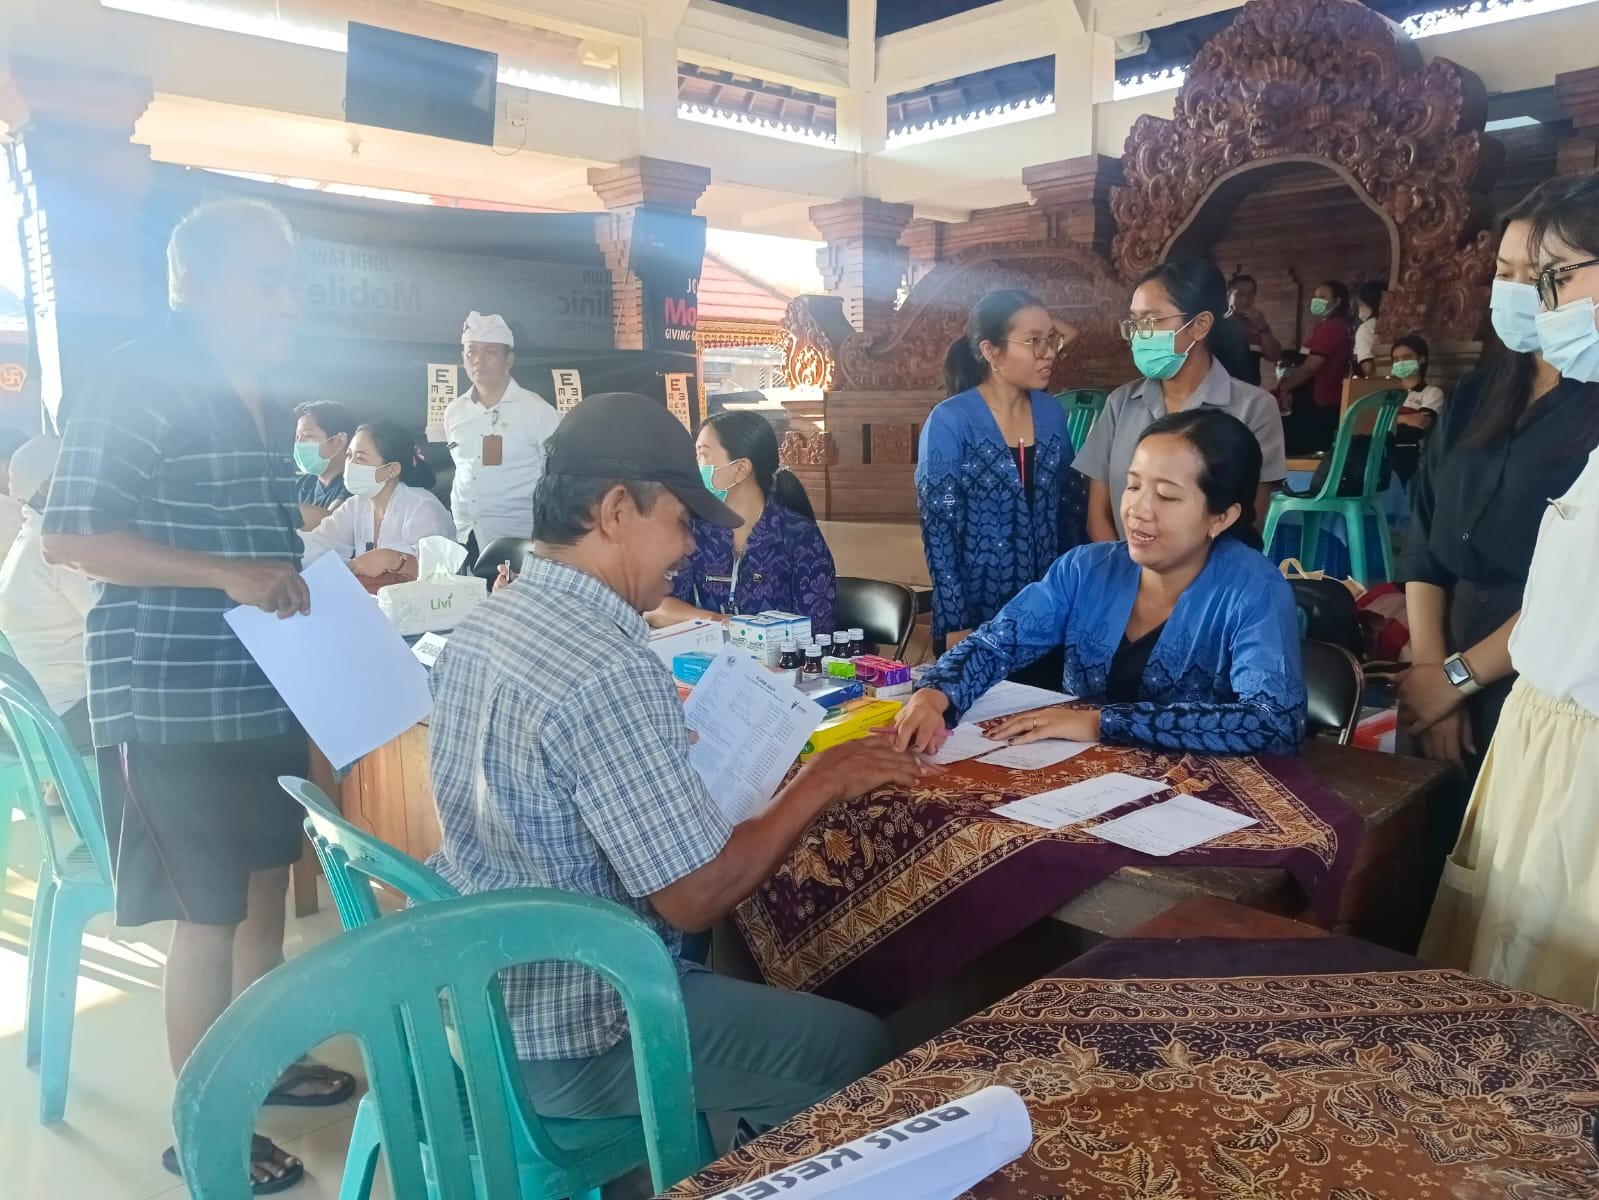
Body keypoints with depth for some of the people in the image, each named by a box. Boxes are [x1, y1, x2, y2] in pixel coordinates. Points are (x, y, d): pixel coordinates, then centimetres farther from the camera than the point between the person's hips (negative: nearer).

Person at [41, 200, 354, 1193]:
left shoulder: (267, 408, 12)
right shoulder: (140, 384, -13)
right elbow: (70, 536, -18)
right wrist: (228, 576, -26)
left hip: (267, 695, 8)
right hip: (176, 709, -8)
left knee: (266, 889, 19)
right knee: (209, 918, 2)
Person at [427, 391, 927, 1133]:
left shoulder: (483, 624, 0)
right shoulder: (610, 671, -29)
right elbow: (696, 898, -25)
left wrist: (674, 751, 9)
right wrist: (820, 783, -14)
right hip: (559, 1042, -9)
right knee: (858, 1046, 6)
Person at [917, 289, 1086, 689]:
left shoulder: (1051, 412, 4)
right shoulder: (949, 422, -12)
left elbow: (1070, 510, 10)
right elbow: (938, 530, -12)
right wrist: (955, 625, -14)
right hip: (979, 614, -5)